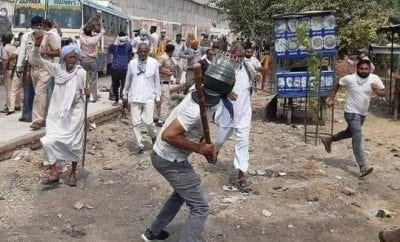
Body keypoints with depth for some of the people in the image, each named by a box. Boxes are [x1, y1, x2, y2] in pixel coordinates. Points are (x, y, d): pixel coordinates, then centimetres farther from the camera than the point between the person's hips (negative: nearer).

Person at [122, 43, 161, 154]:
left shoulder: (154, 63, -4)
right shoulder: (132, 63, 1)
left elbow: (157, 81, 3)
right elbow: (128, 80, 10)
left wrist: (158, 96, 3)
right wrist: (125, 95, 14)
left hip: (149, 96, -2)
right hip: (134, 97, 2)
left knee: (148, 121, -7)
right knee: (135, 123, 2)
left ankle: (153, 136, 25)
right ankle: (139, 145, 15)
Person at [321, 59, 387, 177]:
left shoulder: (375, 79, -7)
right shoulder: (349, 79, -13)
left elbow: (384, 93, 0)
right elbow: (337, 85, 4)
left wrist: (377, 91, -23)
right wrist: (331, 98, -2)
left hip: (363, 113, 6)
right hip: (352, 113, -6)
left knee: (350, 132, 24)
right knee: (357, 137, -16)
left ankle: (328, 140, 48)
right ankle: (363, 166, -20)